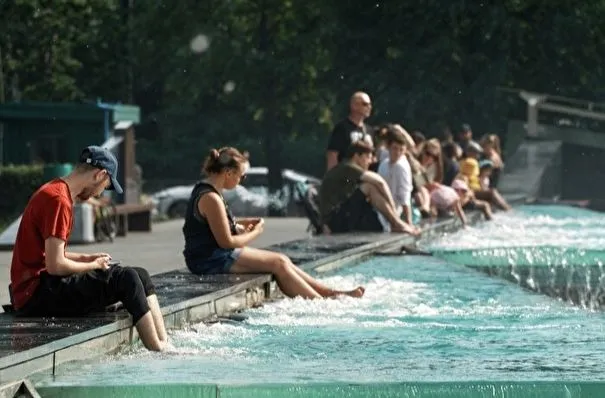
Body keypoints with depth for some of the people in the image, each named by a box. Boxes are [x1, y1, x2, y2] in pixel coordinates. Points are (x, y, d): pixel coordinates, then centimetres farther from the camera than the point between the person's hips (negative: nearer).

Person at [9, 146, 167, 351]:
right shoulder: (58, 200, -17)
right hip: (35, 295, -10)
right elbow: (55, 265, -22)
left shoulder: (53, 191, 15)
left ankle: (164, 343, -1)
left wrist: (85, 258, 10)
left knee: (141, 276, 7)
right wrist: (93, 265, -6)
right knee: (125, 279, -17)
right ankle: (158, 351, -13)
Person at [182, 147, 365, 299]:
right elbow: (227, 242, -20)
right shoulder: (211, 198, -21)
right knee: (279, 263, -9)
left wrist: (240, 224, 10)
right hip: (211, 260, -10)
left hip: (213, 254, 10)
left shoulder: (203, 189, 12)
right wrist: (255, 233, -4)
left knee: (281, 261, 7)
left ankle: (330, 292, 8)